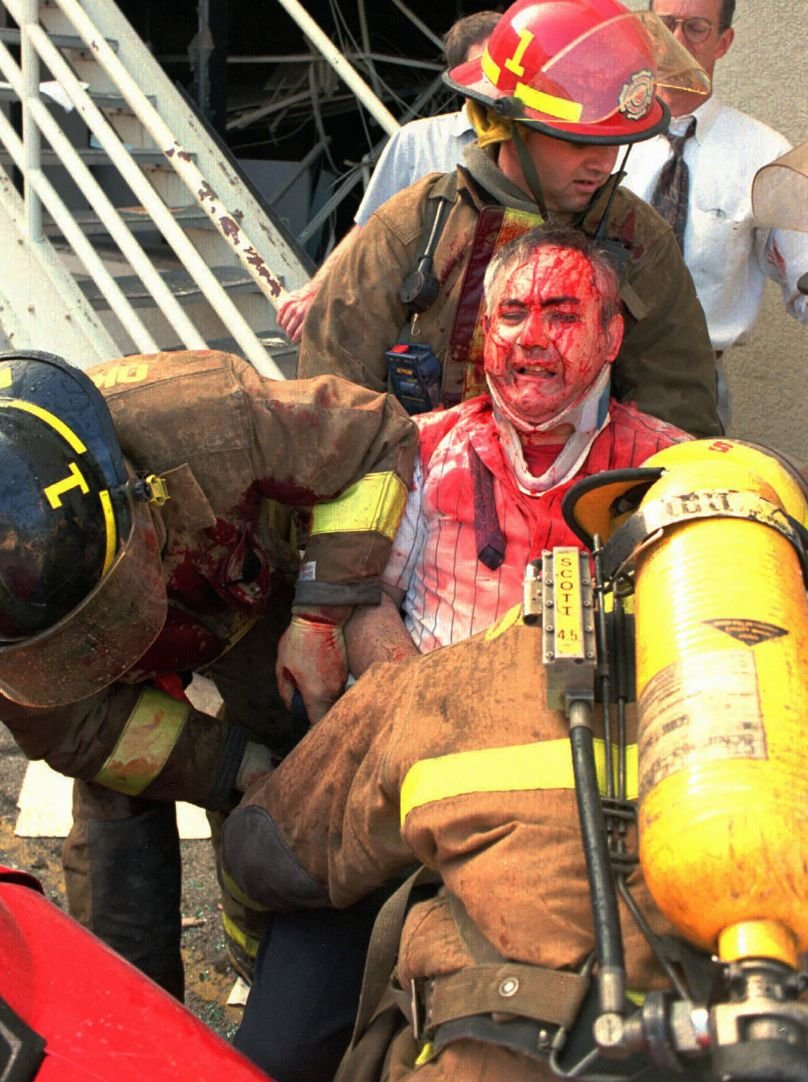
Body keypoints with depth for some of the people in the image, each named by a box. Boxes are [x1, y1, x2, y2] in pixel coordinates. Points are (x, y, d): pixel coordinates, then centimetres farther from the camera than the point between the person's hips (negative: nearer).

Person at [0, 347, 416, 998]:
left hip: (249, 594, 0)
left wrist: (321, 614, -34)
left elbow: (380, 439, -30)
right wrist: (235, 768, -26)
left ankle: (264, 940, 30)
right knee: (117, 821, -9)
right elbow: (71, 729, -23)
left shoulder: (207, 419, -47)